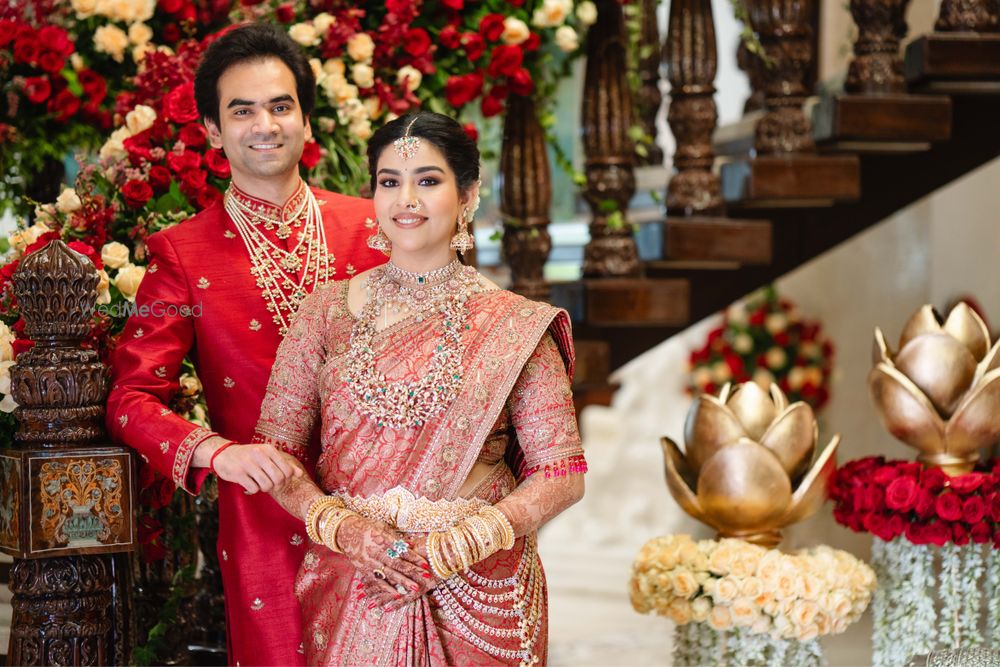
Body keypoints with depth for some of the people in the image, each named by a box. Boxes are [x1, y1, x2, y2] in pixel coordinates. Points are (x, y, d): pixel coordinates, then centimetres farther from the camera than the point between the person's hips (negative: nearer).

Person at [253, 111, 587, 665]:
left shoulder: (514, 327, -3)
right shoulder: (328, 311, 2)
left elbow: (561, 474, -4)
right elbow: (274, 450, 1)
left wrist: (458, 543, -15)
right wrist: (344, 527, -15)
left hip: (478, 591, -1)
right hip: (350, 593, 1)